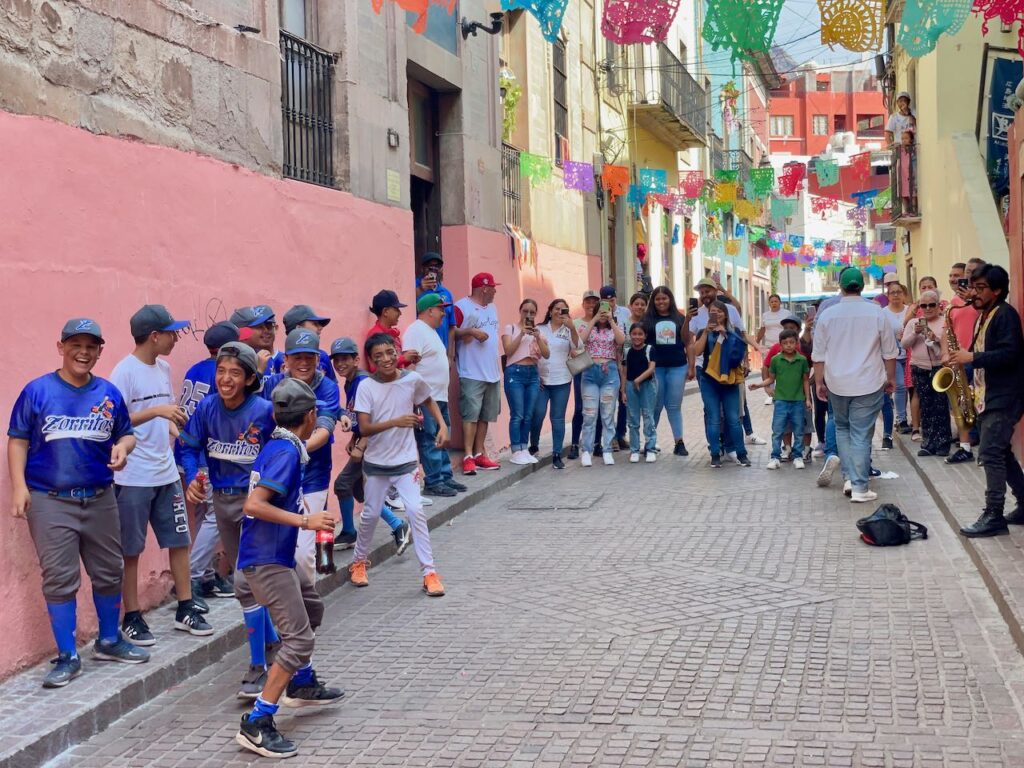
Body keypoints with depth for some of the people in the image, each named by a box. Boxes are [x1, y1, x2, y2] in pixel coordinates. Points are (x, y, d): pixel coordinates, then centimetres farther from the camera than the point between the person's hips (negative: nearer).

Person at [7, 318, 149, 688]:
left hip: (100, 500, 4)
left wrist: (122, 448, -10)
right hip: (50, 501, -4)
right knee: (59, 578, -1)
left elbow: (126, 434, 13)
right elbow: (18, 440, -3)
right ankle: (67, 657, 9)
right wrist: (19, 486, -11)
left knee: (108, 572, 13)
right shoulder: (37, 391, -5)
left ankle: (109, 641, 32)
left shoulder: (109, 394, 4)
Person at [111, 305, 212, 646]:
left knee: (179, 541, 10)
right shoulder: (125, 371, -13)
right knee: (131, 550, 4)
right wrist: (156, 411, -27)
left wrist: (175, 429, 3)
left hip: (166, 473, 7)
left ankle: (185, 609, 20)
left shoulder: (163, 368, 10)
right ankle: (132, 619, 14)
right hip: (133, 477, -7)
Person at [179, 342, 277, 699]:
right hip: (222, 499, 6)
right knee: (250, 578, 20)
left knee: (245, 581, -13)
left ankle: (258, 668, -2)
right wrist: (193, 478, -13)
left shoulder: (264, 412, -18)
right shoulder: (207, 408, -6)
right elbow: (190, 446, 4)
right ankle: (272, 643, 41)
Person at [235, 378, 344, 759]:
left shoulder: (279, 446, 9)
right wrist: (305, 521, -28)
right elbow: (254, 505, -28)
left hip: (278, 556, 10)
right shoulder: (286, 451, -19)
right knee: (299, 638, -12)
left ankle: (302, 684, 46)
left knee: (312, 609, 28)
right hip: (266, 560, -10)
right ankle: (257, 724, -13)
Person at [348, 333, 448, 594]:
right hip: (376, 463, 0)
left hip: (406, 461, 0)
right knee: (371, 514, 13)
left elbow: (428, 401, 15)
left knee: (415, 510, -11)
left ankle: (429, 572, -4)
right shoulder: (367, 386, -11)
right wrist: (396, 422, -29)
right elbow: (364, 428, -17)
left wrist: (442, 425, 0)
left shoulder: (413, 380, -6)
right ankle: (359, 562, 36)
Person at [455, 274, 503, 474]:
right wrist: (471, 331, -23)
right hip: (472, 373, -8)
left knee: (485, 415, 10)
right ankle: (468, 457, -9)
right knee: (471, 414, -10)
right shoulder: (462, 307, -9)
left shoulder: (492, 308, 18)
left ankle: (480, 454, 17)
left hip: (493, 373, 8)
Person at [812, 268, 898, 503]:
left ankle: (850, 477, 9)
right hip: (869, 384, -1)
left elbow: (819, 355, 1)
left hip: (837, 384, 1)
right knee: (861, 435, 2)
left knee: (842, 429, 19)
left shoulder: (827, 315, -2)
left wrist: (819, 382, 11)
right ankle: (860, 488, 1)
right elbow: (889, 352, 2)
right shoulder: (876, 313, -4)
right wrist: (891, 378, 15)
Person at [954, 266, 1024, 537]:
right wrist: (962, 357, 6)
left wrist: (971, 357, -21)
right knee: (1001, 453, 13)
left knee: (991, 453, -13)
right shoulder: (983, 317, 16)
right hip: (986, 397, 10)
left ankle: (994, 517, -11)